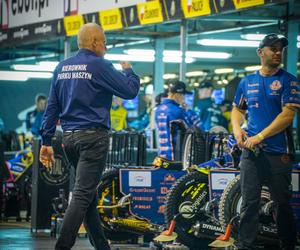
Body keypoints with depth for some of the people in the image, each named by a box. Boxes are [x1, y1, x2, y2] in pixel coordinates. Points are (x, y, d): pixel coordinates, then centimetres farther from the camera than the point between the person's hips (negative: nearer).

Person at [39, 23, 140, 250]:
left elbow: (52, 107, 12)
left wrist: (46, 141, 14)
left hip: (69, 138, 8)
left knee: (89, 193, 16)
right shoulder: (99, 66, -9)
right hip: (93, 137, -8)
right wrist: (128, 71, 13)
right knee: (82, 194, -10)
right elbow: (130, 91, -7)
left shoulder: (62, 67, 11)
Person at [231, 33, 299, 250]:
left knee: (282, 203, 2)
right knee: (249, 202, 4)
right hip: (251, 151, 4)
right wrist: (237, 129, 3)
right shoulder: (247, 82, 13)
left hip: (278, 152, -4)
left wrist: (260, 137, -15)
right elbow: (238, 109, 25)